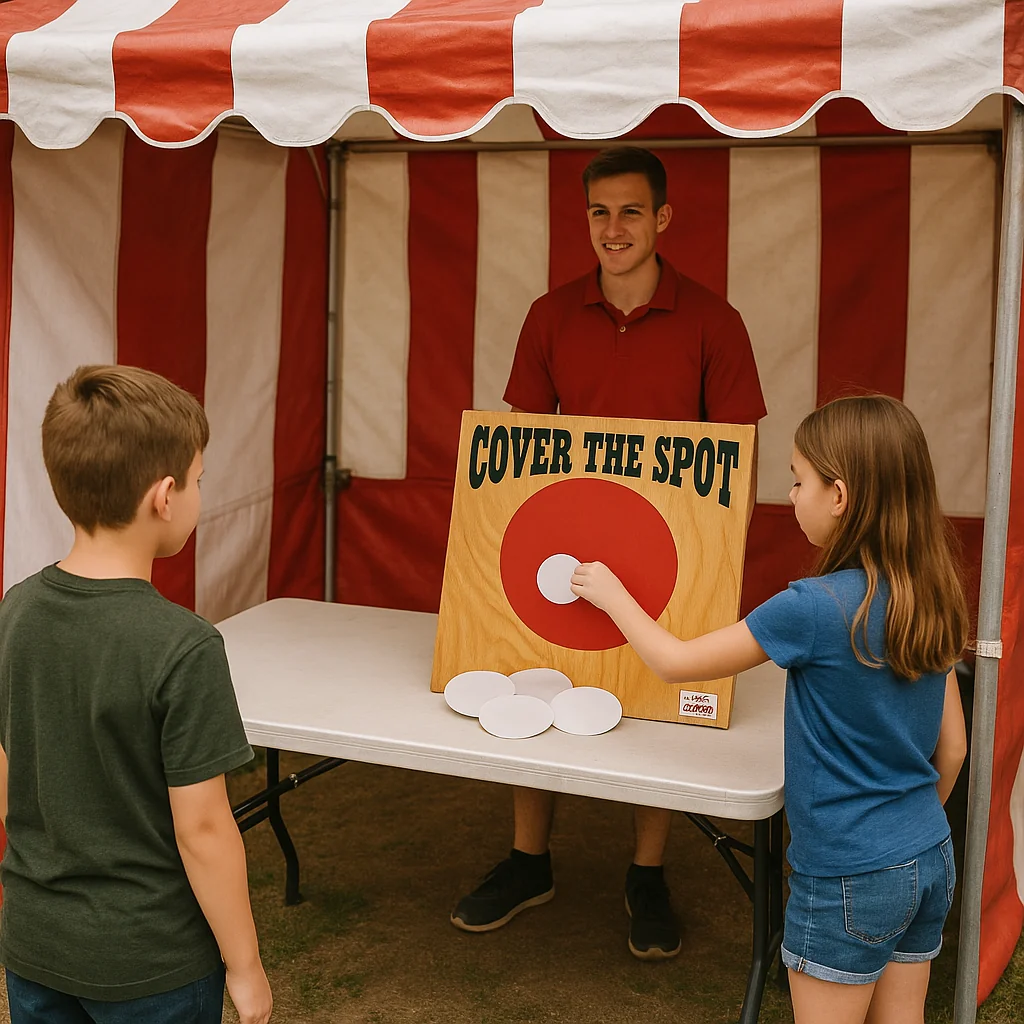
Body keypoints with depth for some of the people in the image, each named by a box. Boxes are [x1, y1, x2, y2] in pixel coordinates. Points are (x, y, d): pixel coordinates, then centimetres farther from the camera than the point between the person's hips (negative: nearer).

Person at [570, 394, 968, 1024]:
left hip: (848, 878, -7)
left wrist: (611, 595, 4)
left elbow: (675, 662, -11)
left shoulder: (816, 607, -22)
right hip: (932, 860, 7)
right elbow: (952, 749, 7)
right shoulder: (933, 601, -1)